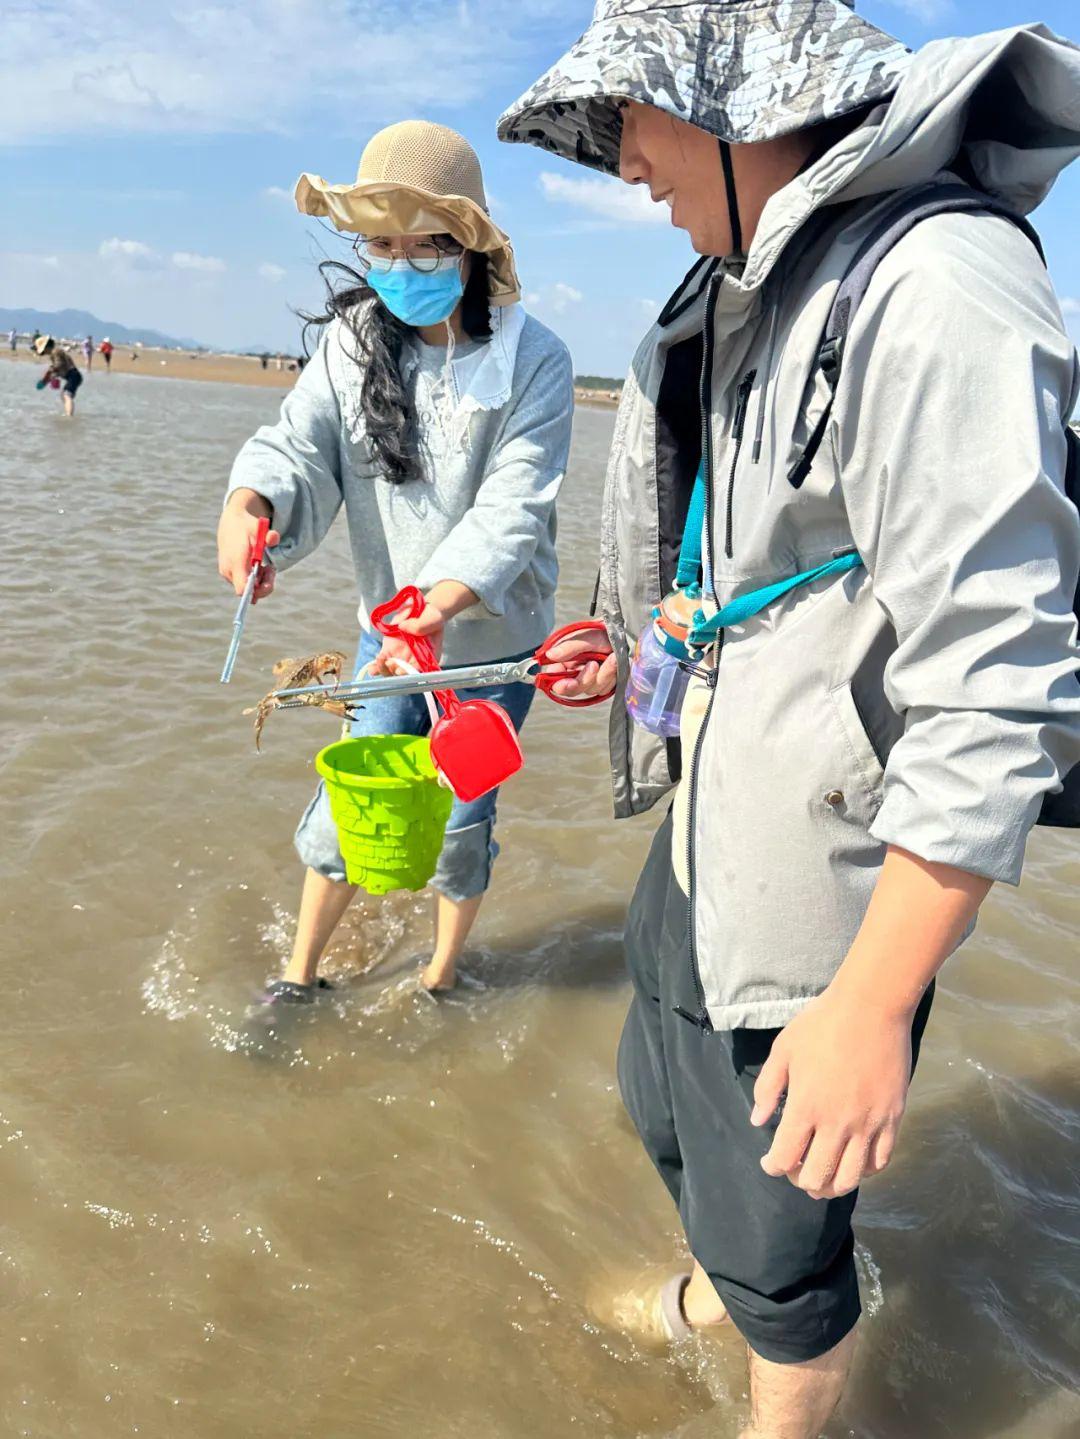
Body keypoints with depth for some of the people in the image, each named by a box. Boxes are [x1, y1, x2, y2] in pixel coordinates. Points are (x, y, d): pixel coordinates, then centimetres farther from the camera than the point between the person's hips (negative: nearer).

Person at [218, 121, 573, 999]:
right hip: (388, 625, 3)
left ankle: (441, 979, 34)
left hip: (493, 636, -2)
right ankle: (301, 976, 28)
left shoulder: (534, 361, -16)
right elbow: (299, 445, -12)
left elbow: (512, 512, -23)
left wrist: (442, 601, -40)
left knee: (460, 817, 10)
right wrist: (249, 502, -36)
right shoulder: (354, 339, -4)